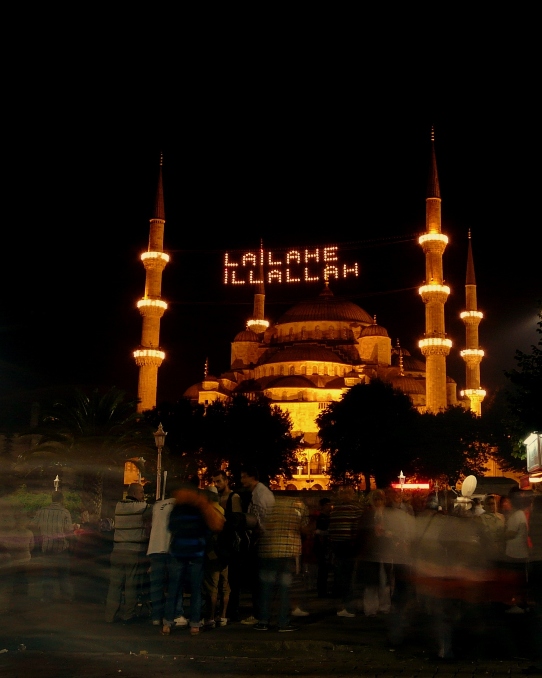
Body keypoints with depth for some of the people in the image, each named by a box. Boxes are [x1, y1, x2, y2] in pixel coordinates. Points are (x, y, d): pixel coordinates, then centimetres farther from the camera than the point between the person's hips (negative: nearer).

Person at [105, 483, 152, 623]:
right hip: (135, 552, -5)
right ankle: (128, 615, 9)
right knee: (131, 586, 3)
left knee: (115, 584, 11)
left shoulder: (119, 506, 7)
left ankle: (110, 614, 16)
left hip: (118, 551, 5)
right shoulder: (142, 507, -9)